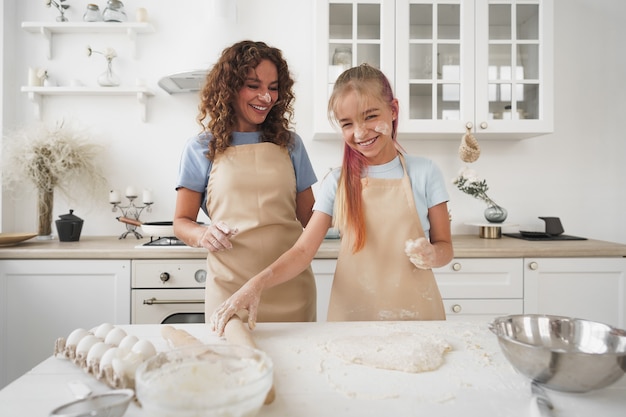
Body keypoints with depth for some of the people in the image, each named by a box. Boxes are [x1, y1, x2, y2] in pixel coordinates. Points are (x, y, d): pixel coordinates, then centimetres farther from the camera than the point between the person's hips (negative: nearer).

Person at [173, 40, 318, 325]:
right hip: (231, 290, -2)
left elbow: (308, 216, 10)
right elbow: (181, 222, 5)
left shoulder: (290, 144, 9)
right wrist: (203, 235, -16)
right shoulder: (202, 149, 3)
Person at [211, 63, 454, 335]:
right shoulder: (337, 183, -1)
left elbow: (444, 246, 4)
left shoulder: (424, 173, -3)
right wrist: (258, 283, -22)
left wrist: (432, 255, -19)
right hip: (352, 313, 1)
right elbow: (304, 250, -7)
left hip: (415, 313, 0)